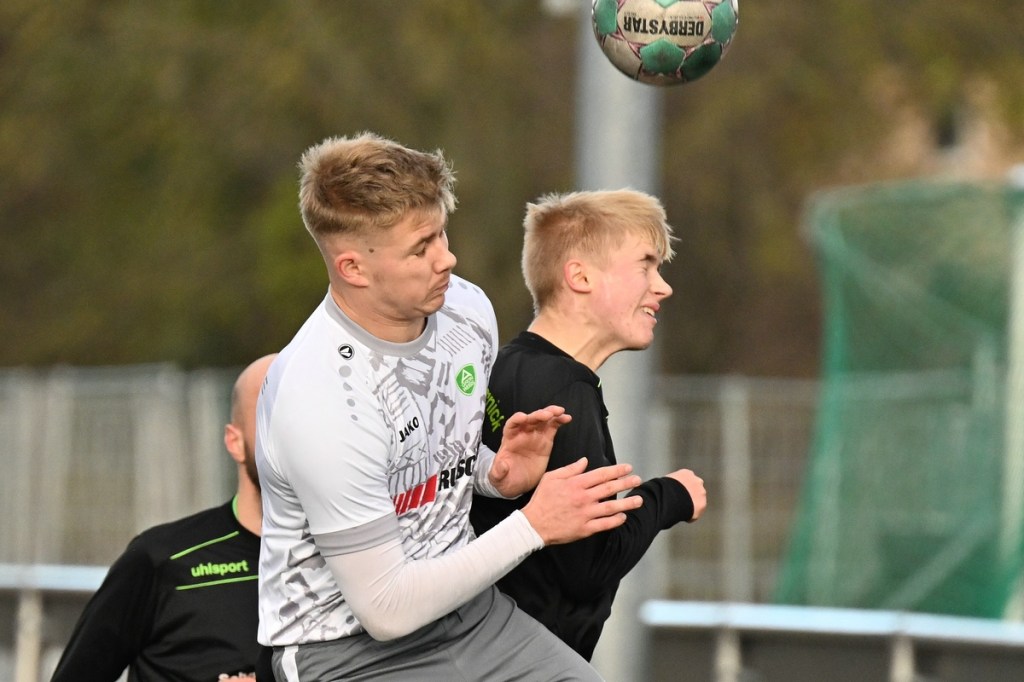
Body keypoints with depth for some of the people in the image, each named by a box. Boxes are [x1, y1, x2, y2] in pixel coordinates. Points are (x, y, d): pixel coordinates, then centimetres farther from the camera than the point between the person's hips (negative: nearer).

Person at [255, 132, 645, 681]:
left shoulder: (467, 308, -1)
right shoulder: (323, 402, -25)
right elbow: (386, 609, -22)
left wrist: (498, 474, -2)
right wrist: (534, 525, -19)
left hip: (466, 609, 7)